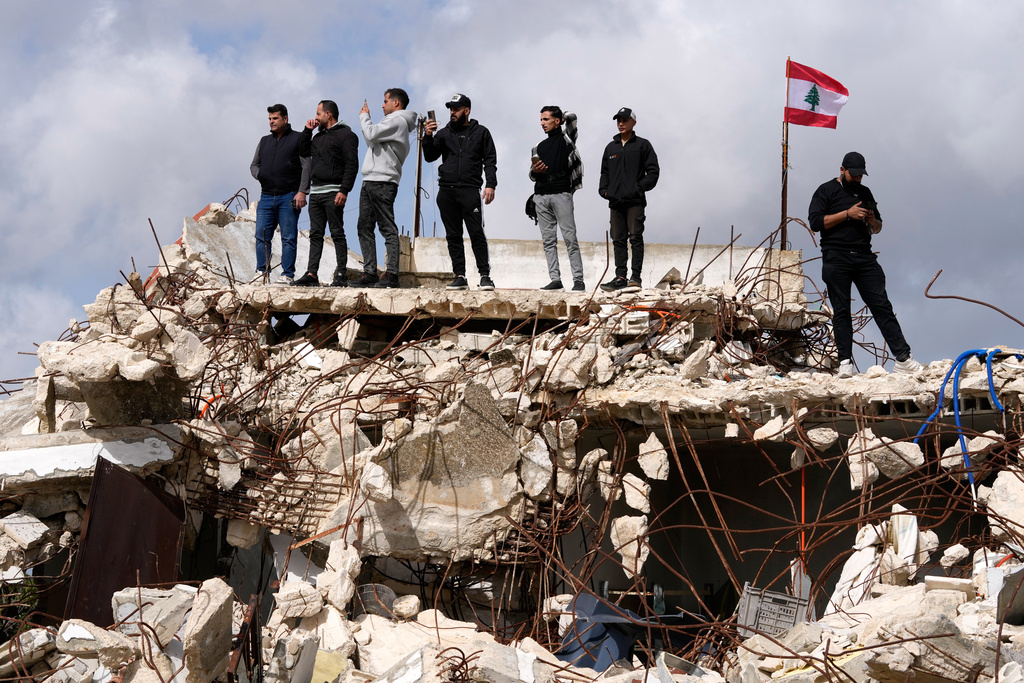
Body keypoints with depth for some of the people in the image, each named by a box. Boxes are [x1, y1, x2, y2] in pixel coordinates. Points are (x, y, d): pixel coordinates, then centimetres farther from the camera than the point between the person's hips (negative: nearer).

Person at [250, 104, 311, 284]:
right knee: (262, 237, 0)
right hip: (266, 196, 5)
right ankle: (262, 272, 6)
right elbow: (254, 165, 24)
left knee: (289, 238, -4)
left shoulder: (298, 139, 3)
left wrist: (302, 191, -12)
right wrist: (259, 174, 0)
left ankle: (287, 274, -1)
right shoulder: (264, 141, 19)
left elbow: (306, 166, -2)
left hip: (289, 197, -5)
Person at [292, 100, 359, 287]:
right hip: (315, 192, 8)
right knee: (315, 235, 4)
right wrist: (307, 130, 16)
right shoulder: (319, 136, 21)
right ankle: (311, 274, 2)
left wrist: (344, 191, -21)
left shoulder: (346, 135, -4)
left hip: (333, 193, -8)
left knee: (337, 234, -6)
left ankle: (342, 274, -4)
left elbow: (351, 165, -12)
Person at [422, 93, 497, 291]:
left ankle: (485, 276, -9)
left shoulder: (481, 133, 10)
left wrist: (490, 184, -6)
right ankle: (460, 276, 7)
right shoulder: (444, 133, 16)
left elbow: (490, 161, 6)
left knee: (477, 233, -10)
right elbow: (429, 157, 9)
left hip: (470, 189, -3)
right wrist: (428, 137, -7)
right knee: (453, 235, 3)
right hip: (446, 191, 3)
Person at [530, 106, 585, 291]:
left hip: (561, 194, -6)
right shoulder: (540, 147, 21)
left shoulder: (566, 139, 6)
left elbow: (572, 117, -7)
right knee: (548, 240, 3)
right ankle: (555, 279, 6)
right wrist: (534, 171, 0)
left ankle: (578, 280, -9)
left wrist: (561, 115, 14)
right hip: (541, 196, 6)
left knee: (570, 238, -8)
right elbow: (532, 176, 23)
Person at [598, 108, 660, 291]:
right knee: (618, 240, 4)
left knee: (635, 237, -9)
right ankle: (620, 277, 5)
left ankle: (636, 276, -9)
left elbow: (653, 171, 0)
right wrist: (604, 189, 8)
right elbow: (605, 172, 25)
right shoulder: (611, 147, 18)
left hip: (635, 201, -5)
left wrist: (640, 187, -12)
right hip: (615, 201, 5)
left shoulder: (642, 145, 4)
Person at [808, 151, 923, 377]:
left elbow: (878, 228, 27)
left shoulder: (865, 193, 22)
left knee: (882, 306, -3)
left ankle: (903, 358, -6)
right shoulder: (826, 191, 7)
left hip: (865, 257, 4)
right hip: (836, 259, -4)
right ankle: (845, 362, -1)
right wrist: (847, 214, -11)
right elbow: (815, 222, -7)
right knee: (841, 311, -3)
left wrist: (872, 221, 3)